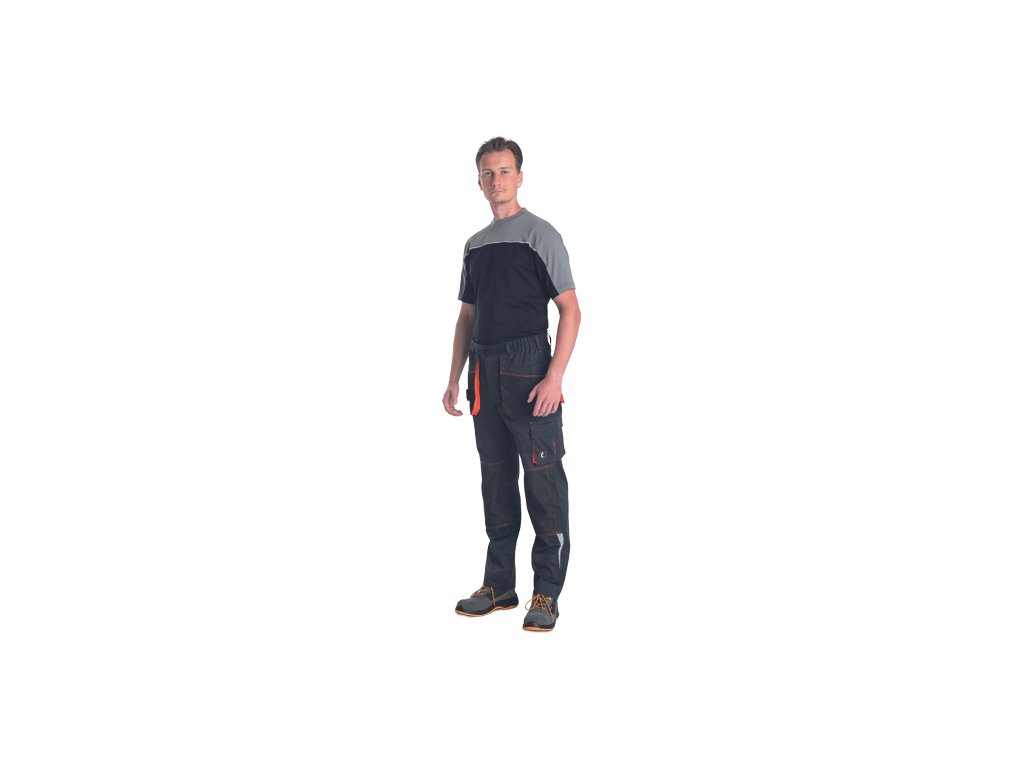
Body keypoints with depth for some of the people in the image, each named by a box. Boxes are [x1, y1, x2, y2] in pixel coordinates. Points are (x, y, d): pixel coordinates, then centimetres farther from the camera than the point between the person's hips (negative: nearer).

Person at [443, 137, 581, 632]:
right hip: (485, 376, 7)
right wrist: (455, 379, 14)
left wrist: (554, 377, -19)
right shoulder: (475, 245, 17)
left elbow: (570, 310, -9)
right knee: (496, 480, 12)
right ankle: (500, 585, 23)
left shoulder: (539, 235, -3)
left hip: (528, 370, -7)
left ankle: (547, 594, 5)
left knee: (543, 482, -5)